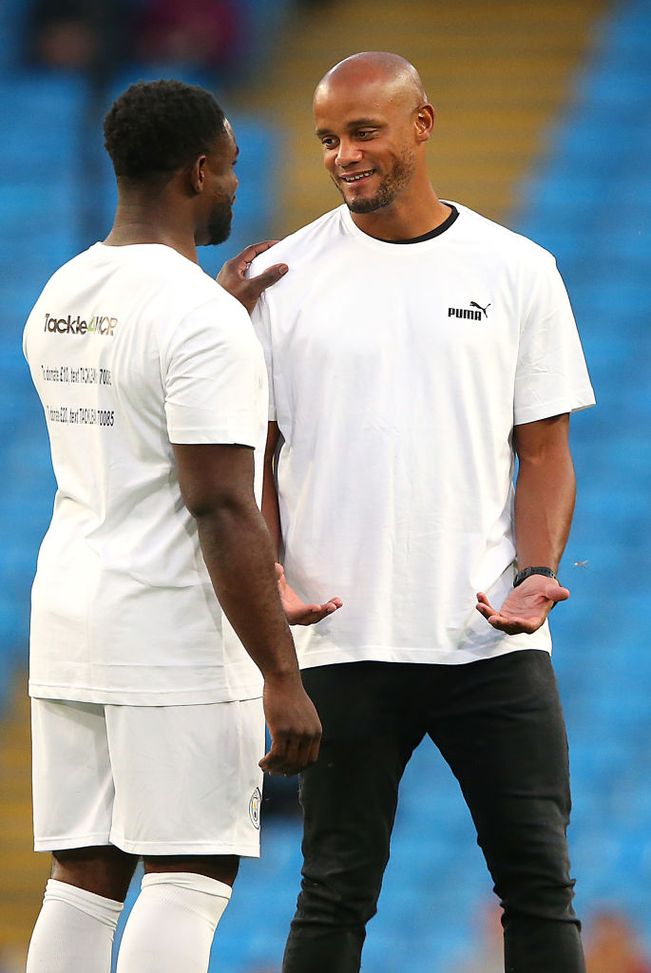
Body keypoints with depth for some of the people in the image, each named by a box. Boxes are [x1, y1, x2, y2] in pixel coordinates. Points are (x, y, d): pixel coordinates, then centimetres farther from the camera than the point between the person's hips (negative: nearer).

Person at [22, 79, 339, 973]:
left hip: (68, 623, 8)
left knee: (84, 881, 8)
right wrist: (282, 679, -18)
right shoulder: (199, 317, -15)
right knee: (188, 883, -6)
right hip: (177, 638, -8)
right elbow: (222, 509, -20)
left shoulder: (59, 300, 12)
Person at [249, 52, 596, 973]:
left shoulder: (518, 271, 5)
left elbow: (544, 448, 7)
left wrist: (537, 573, -9)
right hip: (342, 644, 0)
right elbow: (251, 449, 7)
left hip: (492, 637, 1)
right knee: (336, 894, 3)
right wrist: (266, 574, -9)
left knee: (540, 880, 0)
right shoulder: (285, 275, 4)